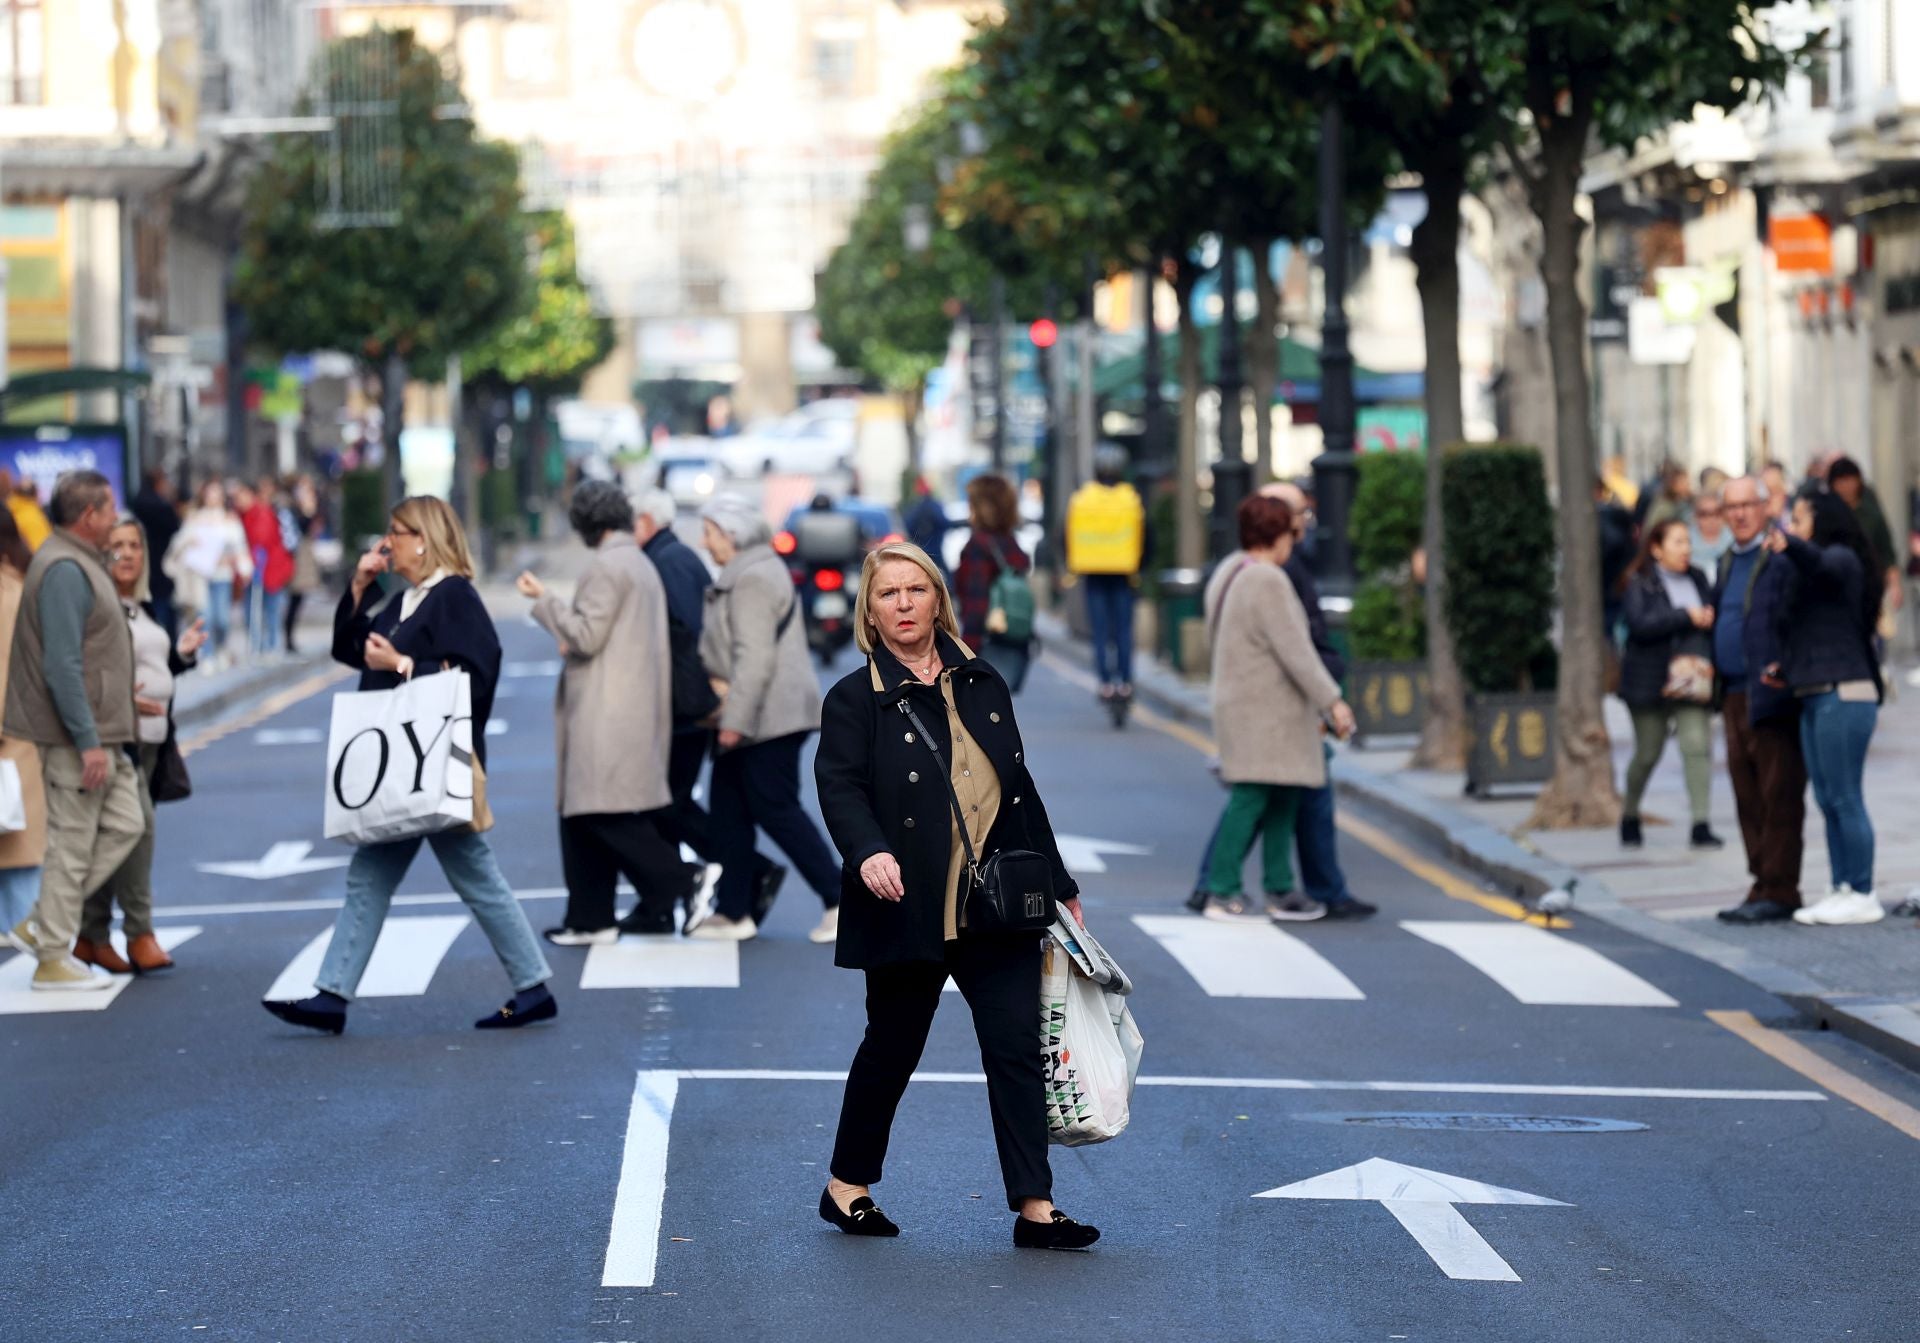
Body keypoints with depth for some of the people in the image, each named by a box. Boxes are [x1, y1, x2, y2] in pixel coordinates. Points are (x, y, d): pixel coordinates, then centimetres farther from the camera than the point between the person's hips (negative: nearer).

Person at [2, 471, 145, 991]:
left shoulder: (80, 562, 15)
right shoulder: (64, 569, -18)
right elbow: (62, 664, -24)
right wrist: (88, 742, -24)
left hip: (101, 732, 10)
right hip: (77, 736, -10)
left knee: (124, 825, 11)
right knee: (71, 843, -4)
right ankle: (53, 958, 4)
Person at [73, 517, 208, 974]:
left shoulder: (144, 608, 17)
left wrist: (181, 653, 8)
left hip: (150, 737, 9)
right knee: (137, 825, -15)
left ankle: (92, 937, 14)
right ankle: (139, 935, -10)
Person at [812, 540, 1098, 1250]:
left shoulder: (983, 684, 13)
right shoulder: (855, 698, -2)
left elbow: (1020, 788, 17)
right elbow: (839, 786, -15)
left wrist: (1058, 884, 18)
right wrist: (869, 852, -35)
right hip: (909, 910, -4)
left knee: (1017, 1047, -2)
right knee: (892, 1049, 7)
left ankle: (1034, 1208, -1)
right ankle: (846, 1186, 26)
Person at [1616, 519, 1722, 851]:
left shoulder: (1698, 579, 11)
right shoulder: (1640, 584, -4)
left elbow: (1711, 617, 22)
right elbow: (1639, 624, -18)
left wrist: (1709, 619, -2)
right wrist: (1685, 616, -18)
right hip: (1651, 683, -3)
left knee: (1698, 745, -12)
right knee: (1647, 753, 6)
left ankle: (1701, 825, -12)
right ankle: (1629, 816, 29)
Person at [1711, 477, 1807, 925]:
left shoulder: (1781, 559, -9)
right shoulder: (1727, 562, 18)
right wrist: (1707, 663, 10)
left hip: (1770, 697, -9)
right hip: (1735, 697, 9)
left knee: (1778, 797, -4)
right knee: (1748, 799, 11)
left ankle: (1778, 892, -2)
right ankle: (1764, 885, 16)